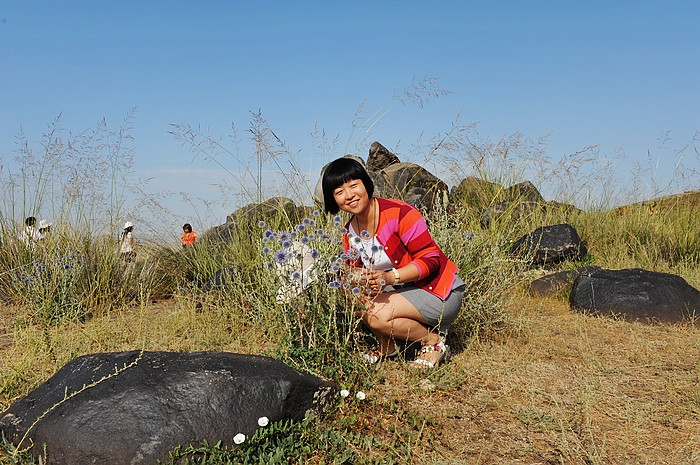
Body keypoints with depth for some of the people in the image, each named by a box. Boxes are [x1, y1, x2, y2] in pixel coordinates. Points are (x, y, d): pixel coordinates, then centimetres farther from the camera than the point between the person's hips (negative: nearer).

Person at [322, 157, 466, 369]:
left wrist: (389, 277, -32)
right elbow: (355, 272, 5)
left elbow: (431, 259, -20)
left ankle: (433, 340, -3)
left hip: (441, 292, -7)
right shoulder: (350, 233, 0)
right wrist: (368, 281, -20)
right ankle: (386, 346, 9)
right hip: (402, 290, 7)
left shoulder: (399, 213, -22)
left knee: (376, 313, -27)